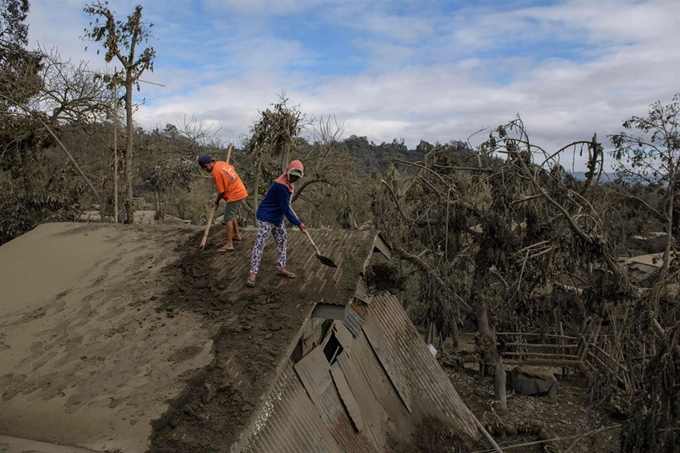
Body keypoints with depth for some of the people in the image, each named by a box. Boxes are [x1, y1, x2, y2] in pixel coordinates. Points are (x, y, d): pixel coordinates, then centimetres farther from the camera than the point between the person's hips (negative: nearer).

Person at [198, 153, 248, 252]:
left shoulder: (216, 172, -21)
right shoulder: (220, 163, 3)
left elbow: (221, 191, -16)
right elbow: (233, 168, 23)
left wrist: (216, 202, 0)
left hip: (234, 195, -10)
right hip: (240, 191, 10)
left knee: (228, 218, -6)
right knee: (232, 215, 24)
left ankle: (229, 245, -6)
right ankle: (237, 235, 37)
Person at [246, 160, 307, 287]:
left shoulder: (286, 183, 3)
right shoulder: (281, 186, -27)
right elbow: (286, 209, -26)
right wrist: (298, 223, -22)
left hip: (277, 218, 10)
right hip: (266, 218, -10)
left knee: (282, 240, 13)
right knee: (260, 244, -9)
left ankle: (281, 268, 22)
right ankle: (253, 273, -7)